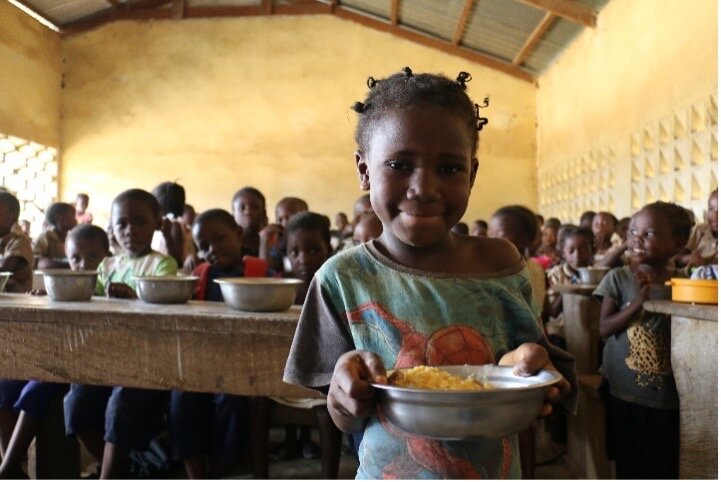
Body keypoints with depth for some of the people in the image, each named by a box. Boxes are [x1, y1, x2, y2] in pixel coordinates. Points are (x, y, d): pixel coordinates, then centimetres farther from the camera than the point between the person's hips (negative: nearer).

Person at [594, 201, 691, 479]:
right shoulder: (618, 279, -6)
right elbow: (604, 329, -12)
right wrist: (639, 302, -22)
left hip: (667, 396, 1)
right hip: (624, 393, -1)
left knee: (664, 466, 12)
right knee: (628, 465, 12)